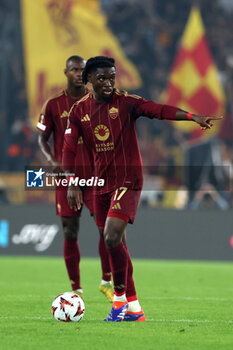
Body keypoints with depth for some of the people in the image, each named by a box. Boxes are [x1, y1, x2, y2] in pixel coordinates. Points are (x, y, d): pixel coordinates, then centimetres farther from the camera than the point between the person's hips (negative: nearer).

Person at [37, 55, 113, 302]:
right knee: (70, 233, 1)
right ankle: (76, 289, 9)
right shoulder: (54, 105, 3)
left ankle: (106, 281, 2)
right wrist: (52, 161, -9)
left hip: (95, 175, 0)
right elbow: (42, 138, 9)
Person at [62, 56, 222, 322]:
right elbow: (69, 148, 2)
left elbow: (158, 110, -21)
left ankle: (120, 297, -4)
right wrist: (72, 185, -8)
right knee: (111, 242, 8)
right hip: (101, 182, 5)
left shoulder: (126, 102, -7)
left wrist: (193, 117, -36)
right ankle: (133, 308, 16)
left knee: (112, 237, -21)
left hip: (127, 180, -5)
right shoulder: (79, 110, 4)